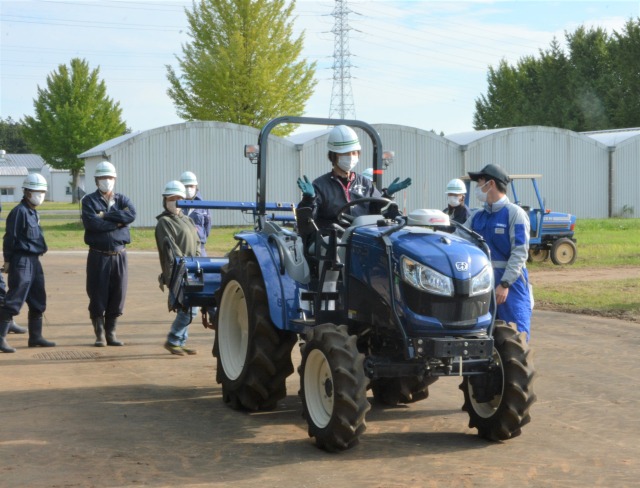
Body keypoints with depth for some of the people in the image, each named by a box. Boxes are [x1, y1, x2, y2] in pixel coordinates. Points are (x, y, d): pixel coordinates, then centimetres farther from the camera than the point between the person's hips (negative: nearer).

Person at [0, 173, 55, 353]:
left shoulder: (33, 212, 15)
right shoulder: (19, 211, -12)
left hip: (34, 261, 9)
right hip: (22, 261, -9)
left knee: (38, 301, 14)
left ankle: (35, 337, 23)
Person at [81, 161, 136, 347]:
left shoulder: (122, 199, 11)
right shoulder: (89, 200, 2)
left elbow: (131, 214, -11)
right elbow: (91, 223, -16)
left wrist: (105, 216, -14)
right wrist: (117, 222, -11)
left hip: (119, 255, 3)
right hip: (98, 256, -3)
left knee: (118, 296, 5)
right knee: (98, 296, 0)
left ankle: (111, 333, 15)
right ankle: (100, 334, 11)